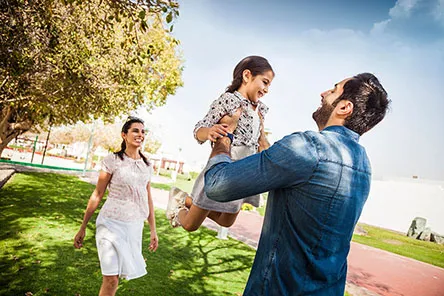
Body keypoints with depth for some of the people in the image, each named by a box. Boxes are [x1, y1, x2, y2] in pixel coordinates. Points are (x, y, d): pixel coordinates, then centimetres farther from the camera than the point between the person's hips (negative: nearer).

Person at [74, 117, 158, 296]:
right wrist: (82, 228, 0)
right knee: (111, 278, -4)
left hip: (135, 226, 4)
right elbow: (97, 195, -2)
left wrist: (153, 230, 12)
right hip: (111, 223, -4)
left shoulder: (147, 165, 7)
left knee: (113, 276, 11)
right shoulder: (112, 160, -6)